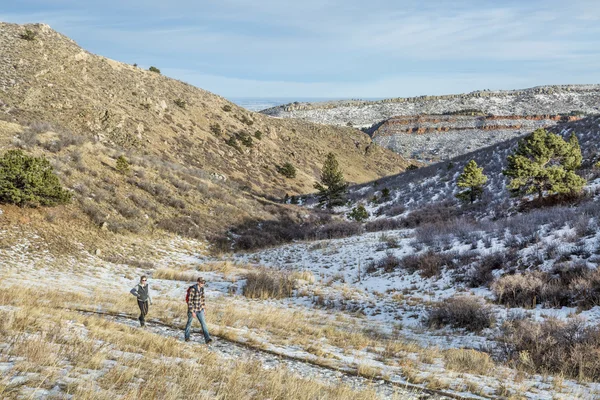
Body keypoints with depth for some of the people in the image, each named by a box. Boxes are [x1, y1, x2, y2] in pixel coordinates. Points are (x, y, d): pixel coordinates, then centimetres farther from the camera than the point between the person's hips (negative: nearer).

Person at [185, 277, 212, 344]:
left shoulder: (201, 288, -2)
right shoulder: (192, 289, -25)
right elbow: (189, 301, -24)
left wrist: (204, 308, 12)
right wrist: (192, 312, -23)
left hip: (199, 309, 6)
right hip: (192, 309, -6)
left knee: (203, 323, -4)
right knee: (189, 323, 15)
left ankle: (207, 339, -10)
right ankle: (187, 337, 37)